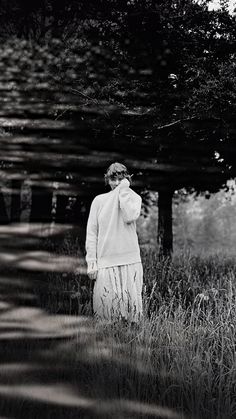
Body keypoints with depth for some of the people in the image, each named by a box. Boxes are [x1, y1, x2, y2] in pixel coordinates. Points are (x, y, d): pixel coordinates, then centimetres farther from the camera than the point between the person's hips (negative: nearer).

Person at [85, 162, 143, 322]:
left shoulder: (134, 197, 7)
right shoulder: (99, 200, 8)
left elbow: (129, 217, -15)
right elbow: (91, 232, 6)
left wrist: (124, 190, -7)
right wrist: (91, 261, -1)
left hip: (130, 260, 0)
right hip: (105, 261, 0)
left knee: (131, 302, -1)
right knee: (106, 303, -4)